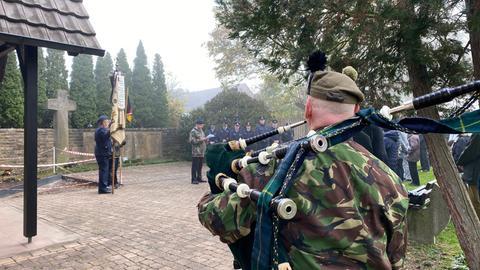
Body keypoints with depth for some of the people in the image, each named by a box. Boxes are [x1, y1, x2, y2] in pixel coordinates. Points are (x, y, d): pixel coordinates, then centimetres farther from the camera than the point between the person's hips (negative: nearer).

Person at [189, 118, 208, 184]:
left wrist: (206, 139, 6)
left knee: (200, 166, 12)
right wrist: (200, 140, -20)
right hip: (196, 152, -8)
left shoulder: (201, 130, 18)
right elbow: (191, 140, -16)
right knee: (195, 166, -6)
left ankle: (199, 178, 20)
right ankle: (194, 179, -1)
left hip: (202, 152, 8)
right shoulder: (193, 131, -8)